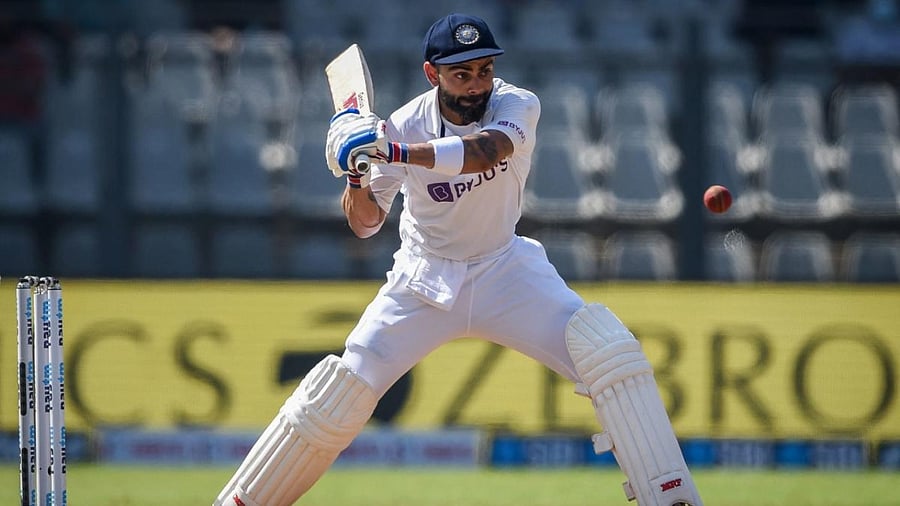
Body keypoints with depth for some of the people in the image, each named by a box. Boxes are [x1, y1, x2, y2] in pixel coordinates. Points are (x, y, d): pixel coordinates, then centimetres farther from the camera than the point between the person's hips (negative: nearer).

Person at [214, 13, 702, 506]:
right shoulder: (404, 127, -16)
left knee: (607, 349, -19)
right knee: (347, 387, -11)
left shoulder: (517, 106, -18)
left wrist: (392, 152, -52)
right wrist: (357, 174, -33)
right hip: (425, 279, 0)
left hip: (505, 270, 0)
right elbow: (365, 225, -11)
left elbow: (483, 151, -40)